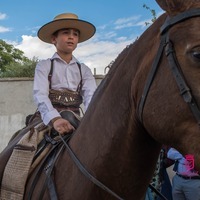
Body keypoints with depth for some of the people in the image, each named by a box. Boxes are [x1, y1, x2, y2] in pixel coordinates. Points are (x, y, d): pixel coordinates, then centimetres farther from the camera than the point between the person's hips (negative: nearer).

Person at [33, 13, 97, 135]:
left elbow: (91, 95, -4)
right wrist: (55, 118, -31)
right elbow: (40, 95, -11)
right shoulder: (44, 66, 5)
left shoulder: (84, 70, 13)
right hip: (49, 120, -3)